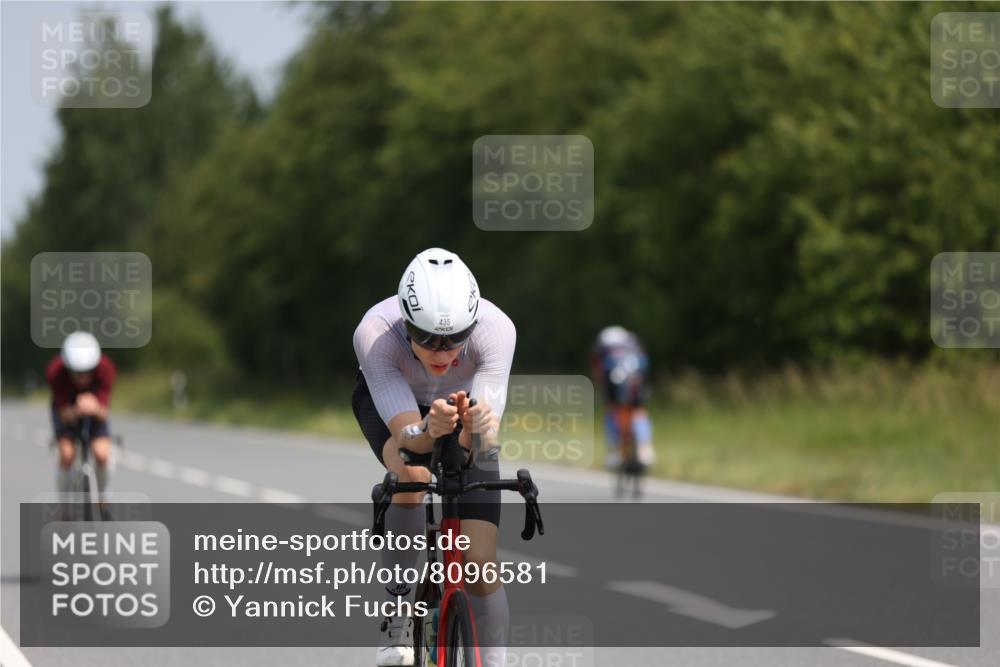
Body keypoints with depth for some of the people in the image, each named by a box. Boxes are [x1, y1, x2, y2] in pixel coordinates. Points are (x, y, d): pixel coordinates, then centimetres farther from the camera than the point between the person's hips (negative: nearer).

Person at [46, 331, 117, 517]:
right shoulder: (55, 371, -35)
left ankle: (102, 500, 7)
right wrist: (76, 411, -54)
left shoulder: (106, 368, -34)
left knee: (102, 453, -23)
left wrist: (95, 409, -56)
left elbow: (103, 414, -32)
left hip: (96, 408, 1)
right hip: (67, 408, -1)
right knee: (67, 455, -25)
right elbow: (65, 415, -31)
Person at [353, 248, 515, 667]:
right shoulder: (375, 333, -39)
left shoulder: (495, 329, -37)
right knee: (412, 476, -35)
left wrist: (479, 430, -63)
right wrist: (431, 431, -62)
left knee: (478, 564, -12)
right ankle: (397, 608, -15)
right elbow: (405, 435, -41)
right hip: (388, 401, -1)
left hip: (464, 400, 1)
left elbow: (483, 440, -40)